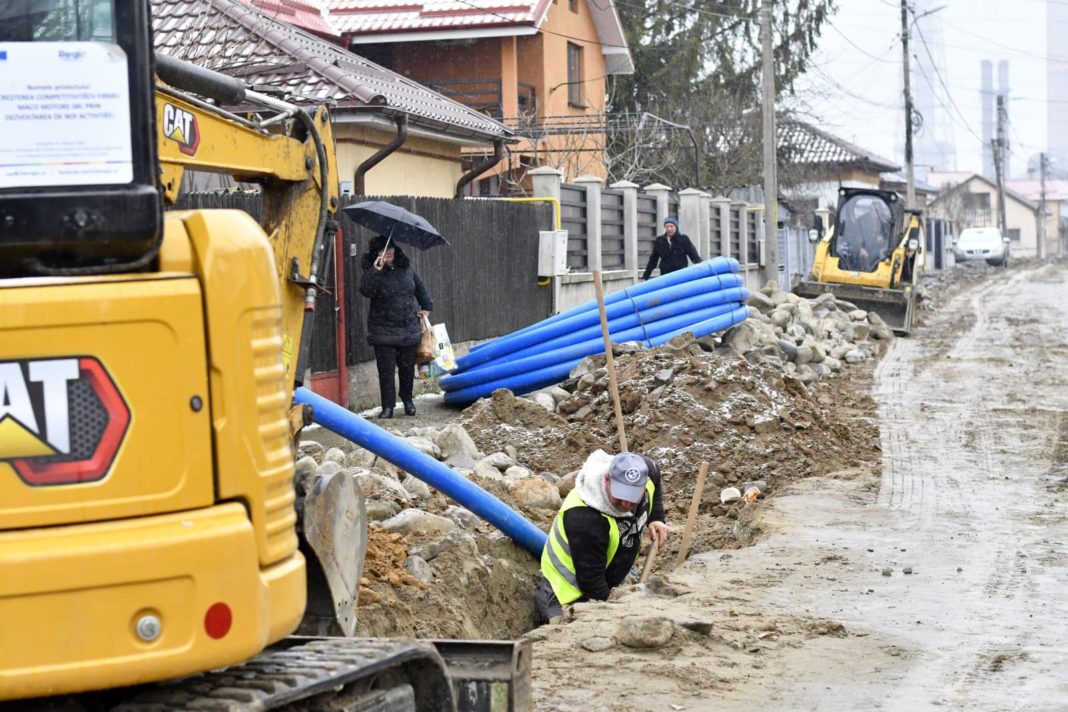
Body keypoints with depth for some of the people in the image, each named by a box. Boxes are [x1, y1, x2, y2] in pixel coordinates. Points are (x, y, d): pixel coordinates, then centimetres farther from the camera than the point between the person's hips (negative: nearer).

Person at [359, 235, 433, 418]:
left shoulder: (406, 267, 4)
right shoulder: (373, 271, -9)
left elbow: (419, 286, 21)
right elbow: (365, 290, -28)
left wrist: (426, 306, 20)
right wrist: (375, 271, -38)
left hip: (409, 328, 4)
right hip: (384, 331, -3)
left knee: (407, 367, 11)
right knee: (386, 369, -6)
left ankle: (407, 399, 32)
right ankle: (388, 406, 1)